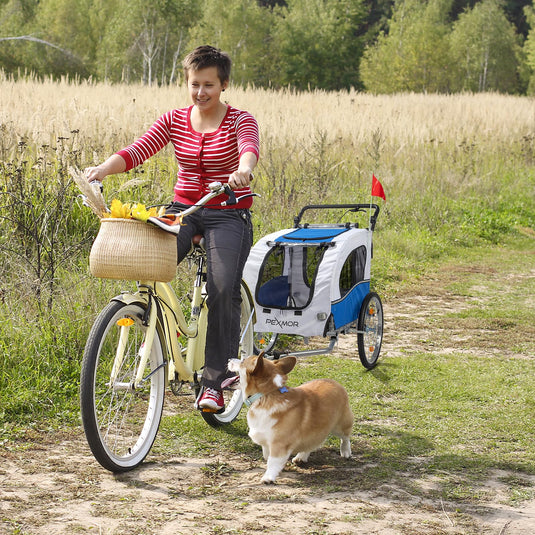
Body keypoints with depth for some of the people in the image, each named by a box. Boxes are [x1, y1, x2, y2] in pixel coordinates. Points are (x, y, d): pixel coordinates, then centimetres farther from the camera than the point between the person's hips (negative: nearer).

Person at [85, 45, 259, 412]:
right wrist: (104, 168, -29)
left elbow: (250, 147, -27)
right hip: (183, 209, 3)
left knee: (223, 291, -22)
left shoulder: (240, 120, -4)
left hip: (229, 216, -3)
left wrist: (244, 170, -52)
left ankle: (214, 383, -10)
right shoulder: (174, 120, 6)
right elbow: (138, 150, -8)